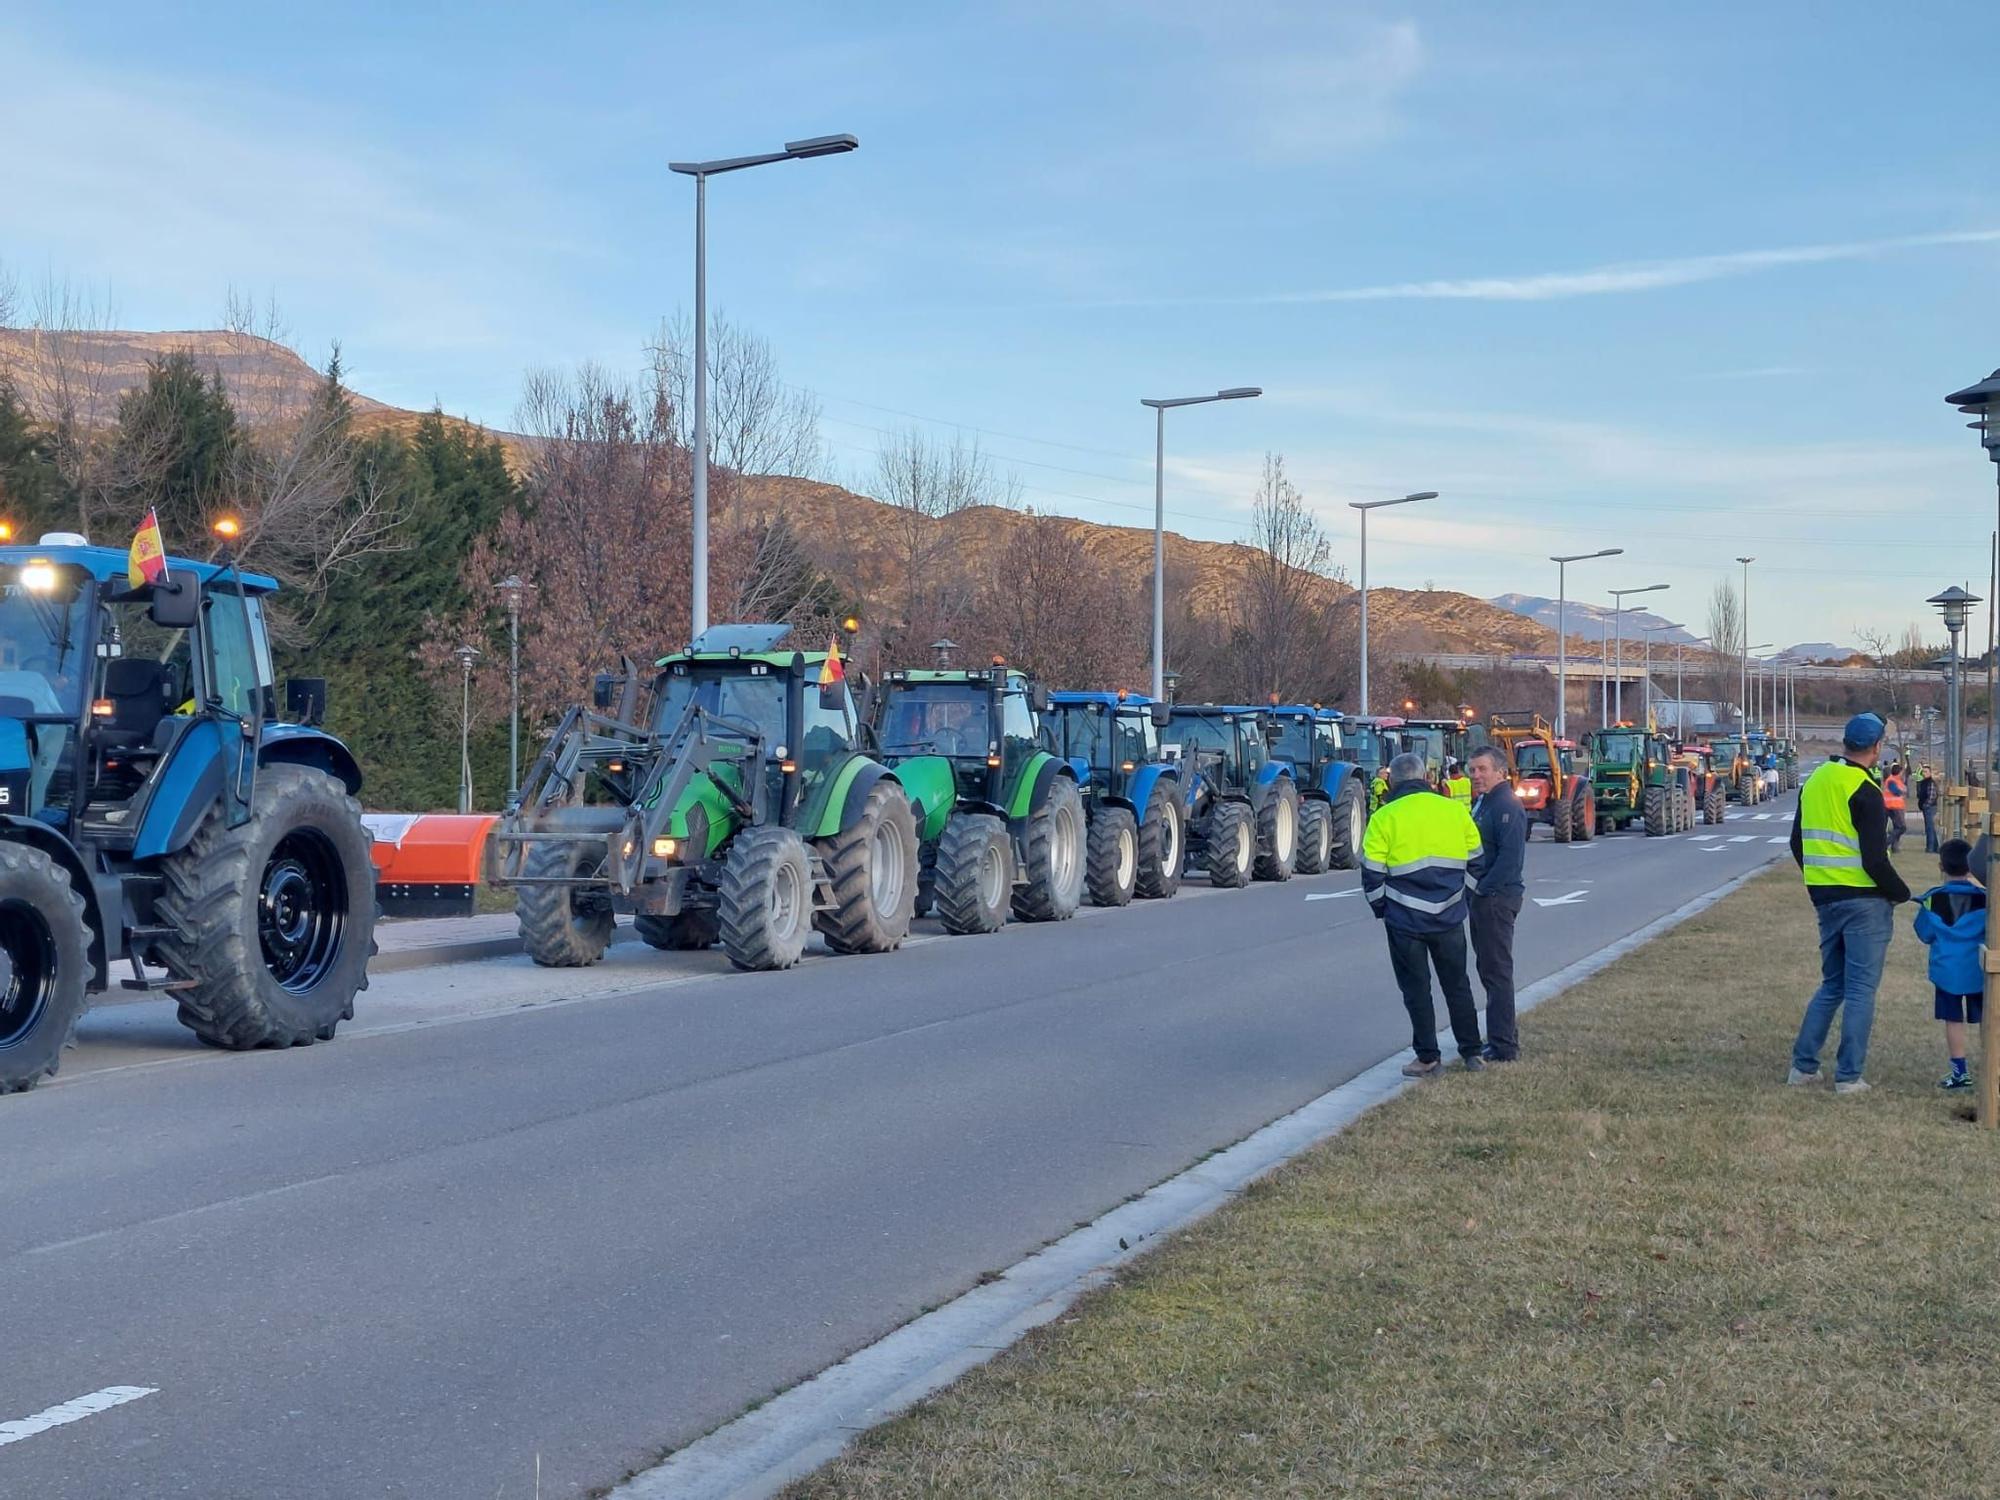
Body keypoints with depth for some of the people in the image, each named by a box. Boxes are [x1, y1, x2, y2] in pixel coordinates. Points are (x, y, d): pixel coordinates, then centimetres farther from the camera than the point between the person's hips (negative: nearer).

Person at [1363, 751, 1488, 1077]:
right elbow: (1476, 862, 9)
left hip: (1405, 921, -3)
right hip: (1449, 918, 3)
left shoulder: (1384, 818, -8)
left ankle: (1428, 1058, 12)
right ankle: (1472, 1053, 20)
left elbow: (1372, 875, -6)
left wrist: (1381, 909, 9)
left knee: (1417, 989, 8)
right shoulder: (1455, 810, 3)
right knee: (1457, 985, 16)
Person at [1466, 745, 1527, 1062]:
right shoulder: (1483, 804, 16)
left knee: (1497, 971, -7)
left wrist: (1484, 889, -21)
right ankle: (1504, 1036, 25)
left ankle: (1503, 1046, -3)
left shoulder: (1507, 806, -16)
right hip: (1482, 897, 10)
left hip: (1498, 898, -10)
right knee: (1488, 968, 16)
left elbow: (1511, 857, -24)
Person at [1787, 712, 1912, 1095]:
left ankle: (1803, 1066, 15)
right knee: (1861, 989, 0)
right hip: (1865, 900, -7)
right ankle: (1849, 1077, 1)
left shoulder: (1814, 782, 8)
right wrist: (1901, 893, -4)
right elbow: (1874, 859, -19)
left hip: (1826, 900, 7)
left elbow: (1798, 844, 15)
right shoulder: (1864, 792, -16)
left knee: (1831, 984, 17)